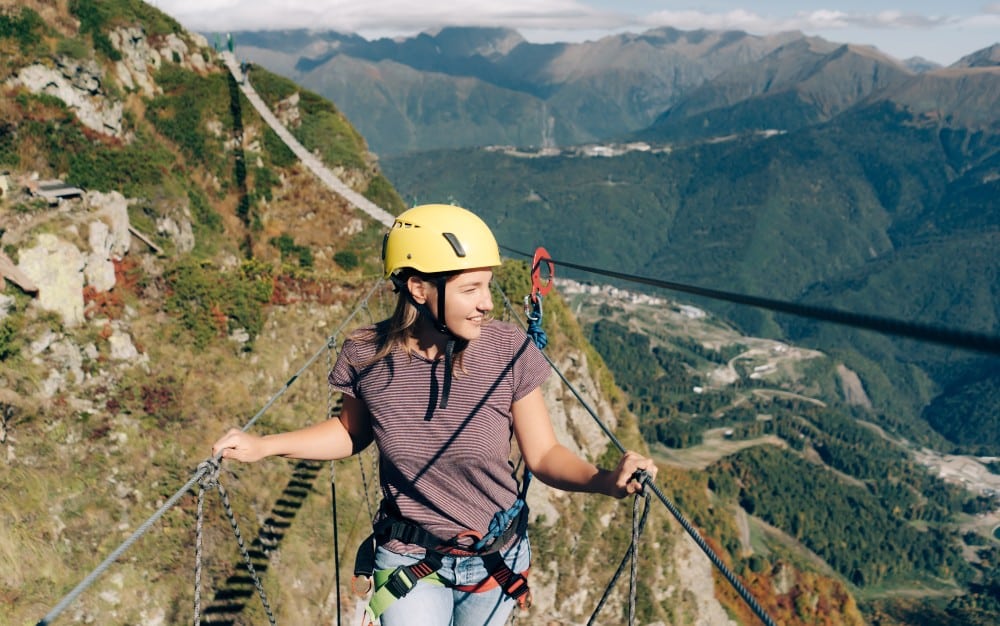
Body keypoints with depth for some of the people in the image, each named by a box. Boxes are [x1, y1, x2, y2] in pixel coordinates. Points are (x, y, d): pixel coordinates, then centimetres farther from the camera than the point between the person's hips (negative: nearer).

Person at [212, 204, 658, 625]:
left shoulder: (508, 352, -20)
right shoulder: (367, 356, -17)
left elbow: (543, 455, -13)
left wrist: (605, 480, -31)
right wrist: (262, 446, -2)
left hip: (497, 561, 1)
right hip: (409, 563, 0)